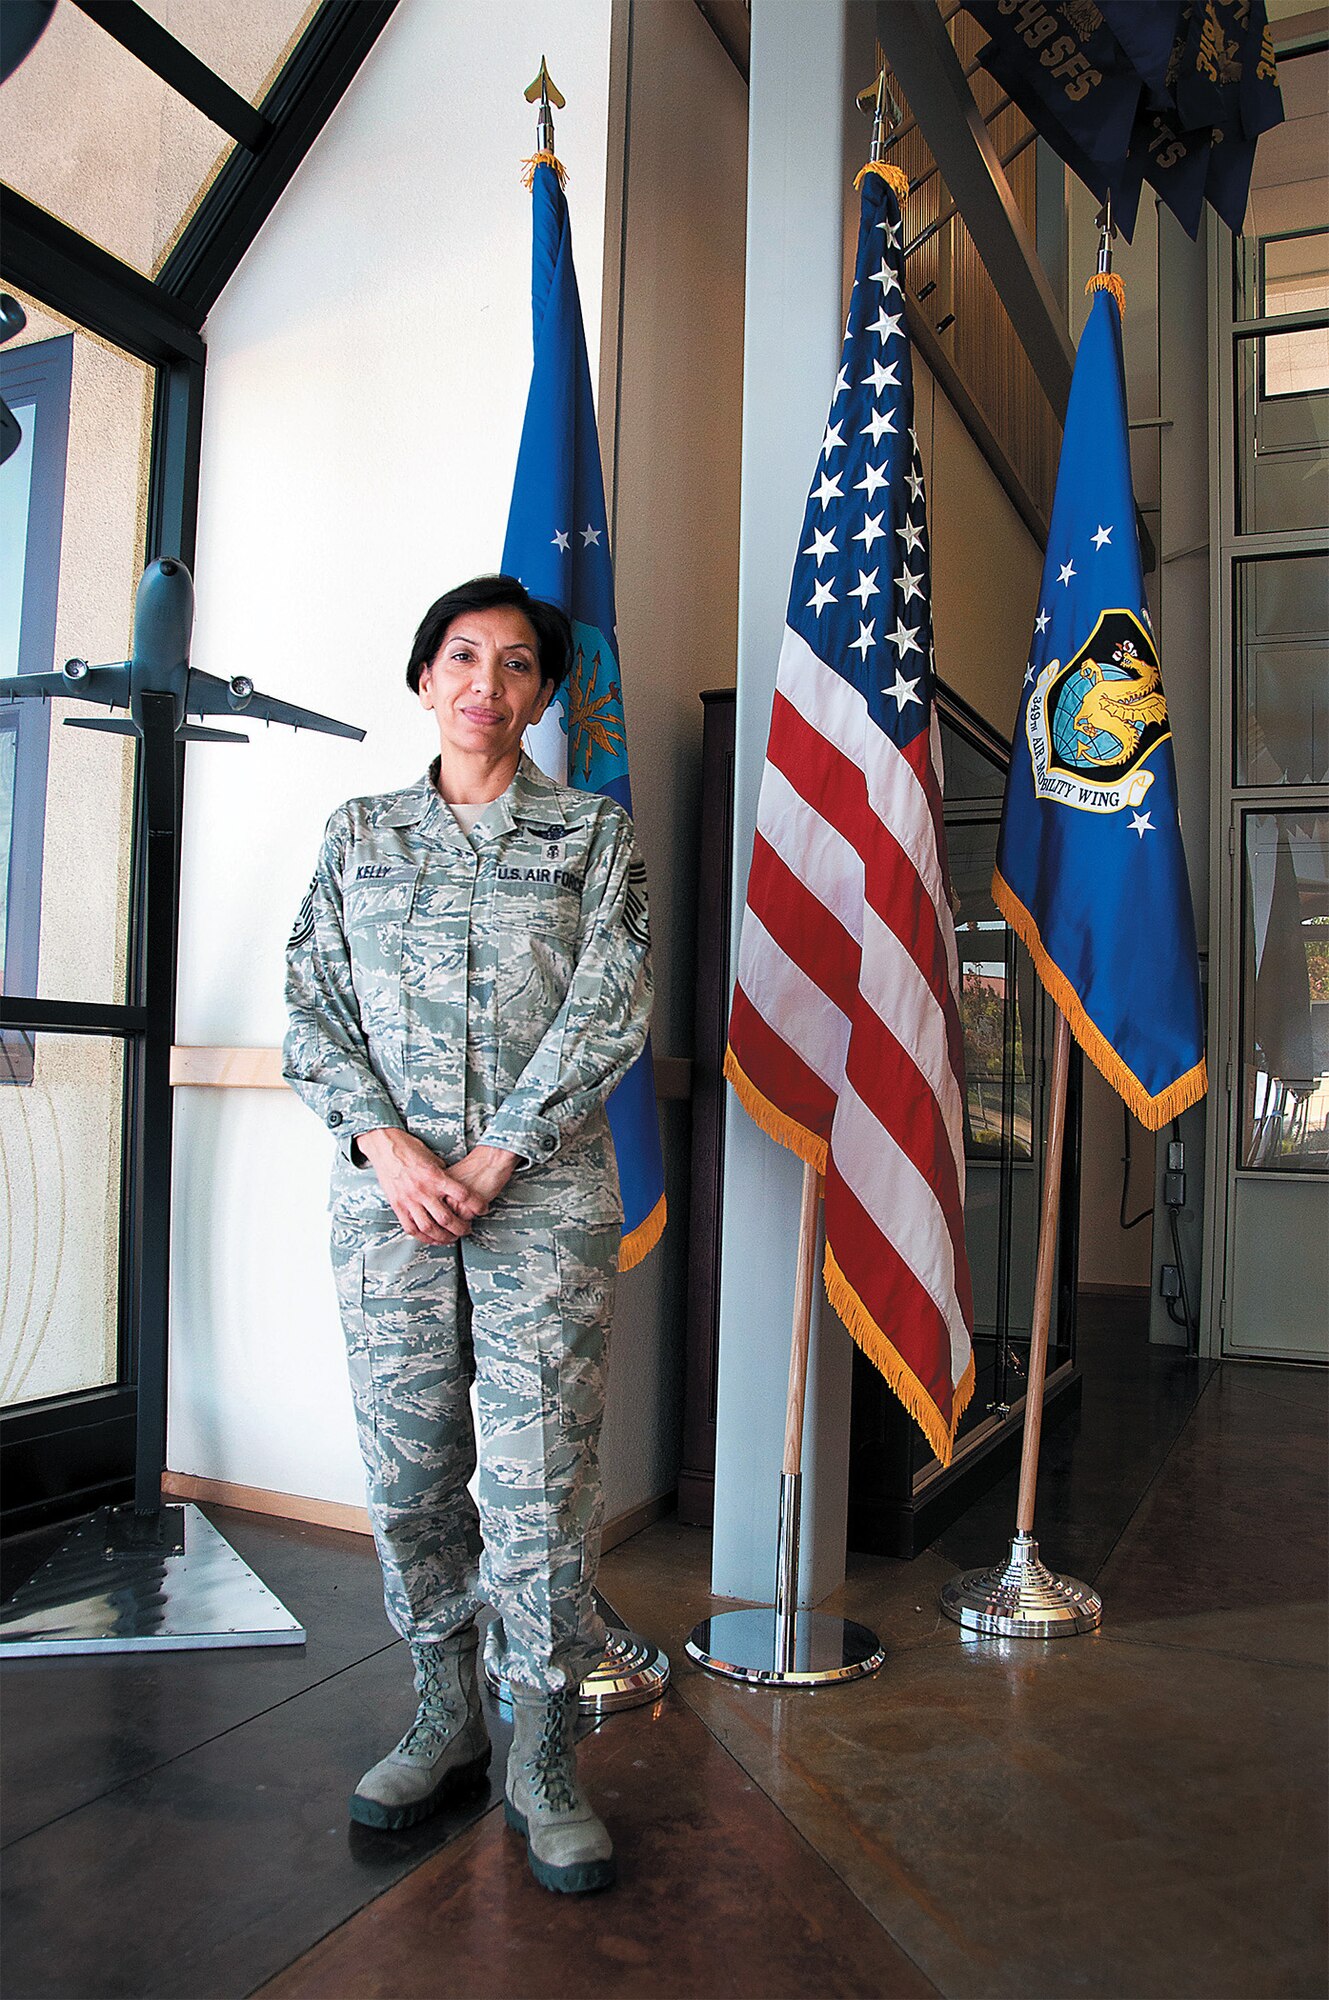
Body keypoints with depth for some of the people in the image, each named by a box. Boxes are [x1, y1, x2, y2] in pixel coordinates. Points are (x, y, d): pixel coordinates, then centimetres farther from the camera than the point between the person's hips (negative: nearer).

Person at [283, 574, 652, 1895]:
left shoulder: (594, 831, 8)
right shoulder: (359, 835, 14)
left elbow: (607, 1008, -3)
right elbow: (312, 1005, 7)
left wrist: (491, 1162, -10)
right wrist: (388, 1143, -10)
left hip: (546, 1192, -2)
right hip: (386, 1190, 3)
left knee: (541, 1477, -2)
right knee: (407, 1470, 7)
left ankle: (542, 1763, 13)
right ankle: (445, 1723, 27)